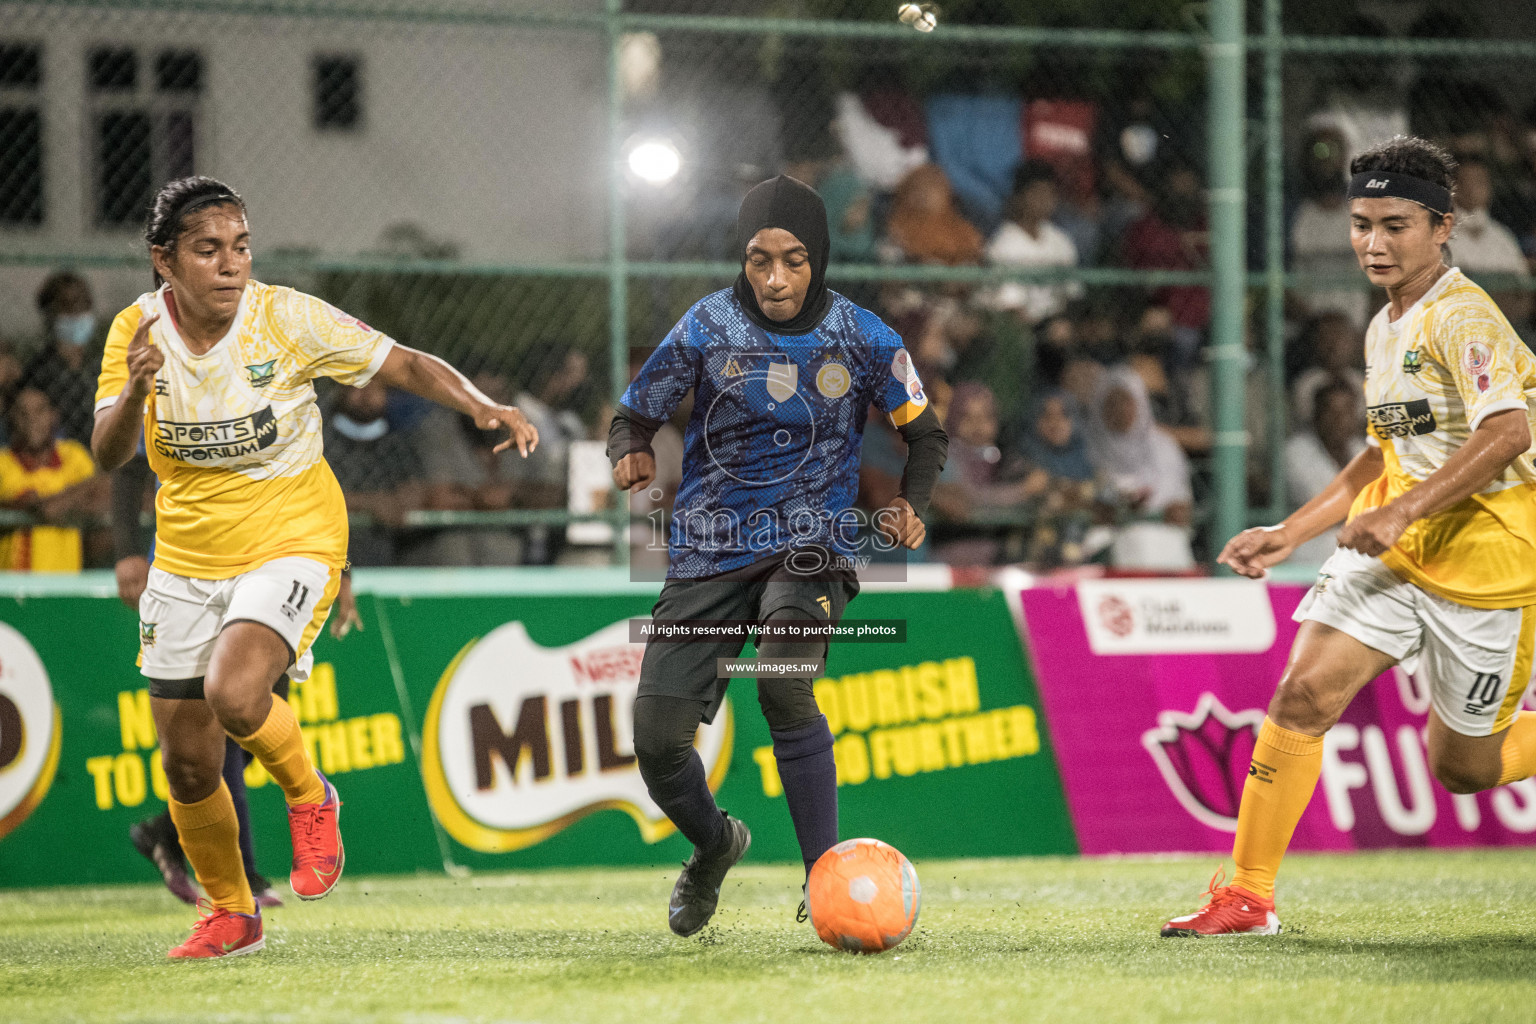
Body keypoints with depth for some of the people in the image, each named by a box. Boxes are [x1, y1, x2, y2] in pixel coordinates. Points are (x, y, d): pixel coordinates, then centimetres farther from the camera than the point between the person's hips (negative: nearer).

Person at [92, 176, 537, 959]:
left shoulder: (286, 318, -15)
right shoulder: (137, 330, -8)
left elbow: (407, 365, -9)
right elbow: (107, 456, -16)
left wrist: (483, 408, -26)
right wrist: (136, 390, -36)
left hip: (291, 545, -4)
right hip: (186, 562, 4)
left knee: (234, 693, -31)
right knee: (188, 768, 8)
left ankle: (308, 798, 1)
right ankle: (231, 915, 33)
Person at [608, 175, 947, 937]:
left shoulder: (860, 337, -3)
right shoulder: (708, 326, -3)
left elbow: (924, 432, 11)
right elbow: (631, 417, 4)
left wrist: (910, 505, -8)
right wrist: (630, 455, -20)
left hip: (809, 542, -2)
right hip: (710, 550, 2)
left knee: (783, 684, -32)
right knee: (657, 738, -6)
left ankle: (825, 877, -22)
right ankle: (713, 845, 28)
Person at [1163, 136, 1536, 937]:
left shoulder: (1464, 319, -16)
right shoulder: (1384, 329, 12)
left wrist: (1403, 511, -34)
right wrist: (1291, 533, 19)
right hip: (1394, 551, 7)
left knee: (1463, 767, 2)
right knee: (1304, 692, -11)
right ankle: (1248, 895, -6)